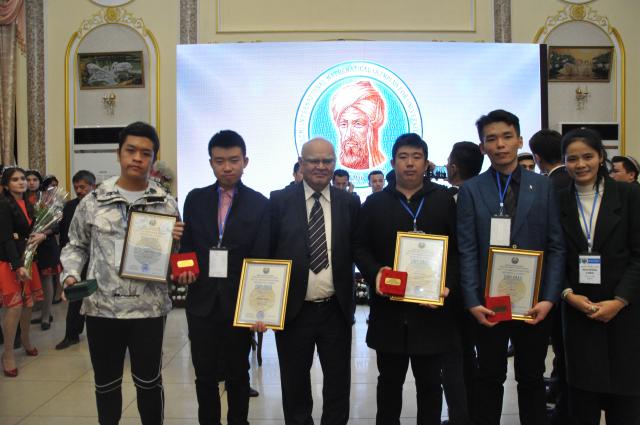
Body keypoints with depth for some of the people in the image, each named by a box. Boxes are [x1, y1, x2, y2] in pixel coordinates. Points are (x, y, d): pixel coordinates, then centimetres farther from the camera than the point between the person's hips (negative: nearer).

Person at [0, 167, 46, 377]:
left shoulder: (27, 205, 11)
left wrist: (41, 235, -6)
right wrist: (18, 266, -24)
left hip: (27, 258, 7)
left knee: (29, 302, 13)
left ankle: (25, 339, 35)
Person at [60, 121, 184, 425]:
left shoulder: (167, 205, 1)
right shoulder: (93, 201, 2)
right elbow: (75, 246, 12)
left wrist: (176, 242, -14)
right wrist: (71, 275, -6)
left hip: (148, 308, -1)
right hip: (101, 307, 1)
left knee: (149, 382, 11)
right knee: (106, 383, 15)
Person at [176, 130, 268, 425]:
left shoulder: (259, 204, -3)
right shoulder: (195, 199, 5)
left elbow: (262, 257, -5)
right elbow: (187, 245, 12)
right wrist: (184, 269, -9)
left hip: (239, 303, -2)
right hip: (202, 302, 2)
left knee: (237, 375, 13)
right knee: (204, 376, 12)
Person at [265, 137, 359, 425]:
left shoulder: (349, 203, 3)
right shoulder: (279, 200, -2)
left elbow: (357, 250, 6)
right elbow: (266, 252, -1)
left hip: (336, 311, 1)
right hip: (292, 309, -1)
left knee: (338, 382, 14)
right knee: (294, 383, 15)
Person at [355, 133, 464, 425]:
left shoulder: (444, 200, 6)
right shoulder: (374, 203, 8)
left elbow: (458, 249, 2)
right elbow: (360, 247, 6)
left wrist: (448, 284, -12)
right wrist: (375, 273, -13)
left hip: (431, 306, -1)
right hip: (388, 308, 1)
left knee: (429, 382, 11)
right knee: (389, 381, 14)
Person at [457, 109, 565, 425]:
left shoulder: (543, 187, 3)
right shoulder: (471, 190, 0)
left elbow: (556, 247, 0)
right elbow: (467, 251, -5)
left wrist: (549, 298, -9)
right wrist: (473, 302, -12)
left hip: (534, 301, 1)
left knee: (532, 377, 15)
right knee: (489, 378, 12)